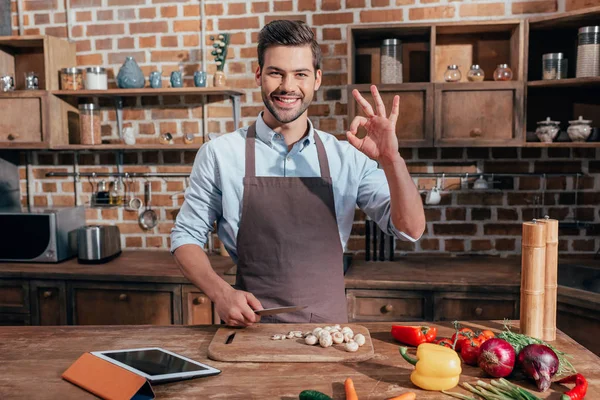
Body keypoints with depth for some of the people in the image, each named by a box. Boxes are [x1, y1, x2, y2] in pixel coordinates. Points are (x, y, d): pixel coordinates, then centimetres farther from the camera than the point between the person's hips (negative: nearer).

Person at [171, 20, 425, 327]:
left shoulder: (348, 156, 2)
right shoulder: (219, 154, -1)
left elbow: (411, 230, -1)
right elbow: (186, 236, 6)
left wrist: (391, 159, -17)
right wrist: (220, 293, -11)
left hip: (328, 325, 1)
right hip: (250, 325, 0)